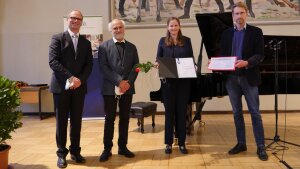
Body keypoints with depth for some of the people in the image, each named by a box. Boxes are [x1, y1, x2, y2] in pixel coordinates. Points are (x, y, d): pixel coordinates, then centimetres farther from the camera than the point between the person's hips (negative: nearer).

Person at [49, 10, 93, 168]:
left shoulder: (86, 42, 14)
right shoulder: (57, 38, 1)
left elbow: (89, 65, 7)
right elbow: (53, 61, -10)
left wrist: (80, 80, -11)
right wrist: (70, 77, -18)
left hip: (79, 87, 3)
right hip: (61, 86, -3)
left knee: (77, 121, 8)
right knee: (61, 121, 3)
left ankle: (75, 151, 19)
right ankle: (61, 153, 13)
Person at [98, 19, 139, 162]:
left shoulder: (132, 47, 12)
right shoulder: (104, 47, 2)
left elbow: (136, 66, 5)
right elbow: (103, 68, -8)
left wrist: (128, 82, -11)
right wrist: (119, 81, -16)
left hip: (128, 88, 3)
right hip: (110, 88, -3)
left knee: (125, 118, 8)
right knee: (110, 119, 3)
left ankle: (122, 147, 19)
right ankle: (107, 149, 12)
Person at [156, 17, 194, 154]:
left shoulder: (186, 41, 7)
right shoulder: (163, 41, 6)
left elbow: (191, 59, 7)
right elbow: (158, 59, 6)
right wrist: (157, 65, -16)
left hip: (183, 80, 1)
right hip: (168, 81, 0)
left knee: (182, 111, 5)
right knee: (169, 111, 4)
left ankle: (182, 142, 15)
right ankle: (169, 143, 14)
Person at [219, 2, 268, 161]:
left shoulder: (256, 32, 0)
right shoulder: (226, 34, 10)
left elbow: (260, 55, -7)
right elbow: (222, 55, 9)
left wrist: (246, 63, -24)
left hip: (249, 77, -3)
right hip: (231, 78, 3)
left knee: (255, 113, 1)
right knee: (237, 112, 10)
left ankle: (261, 146, 9)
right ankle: (241, 143, 22)